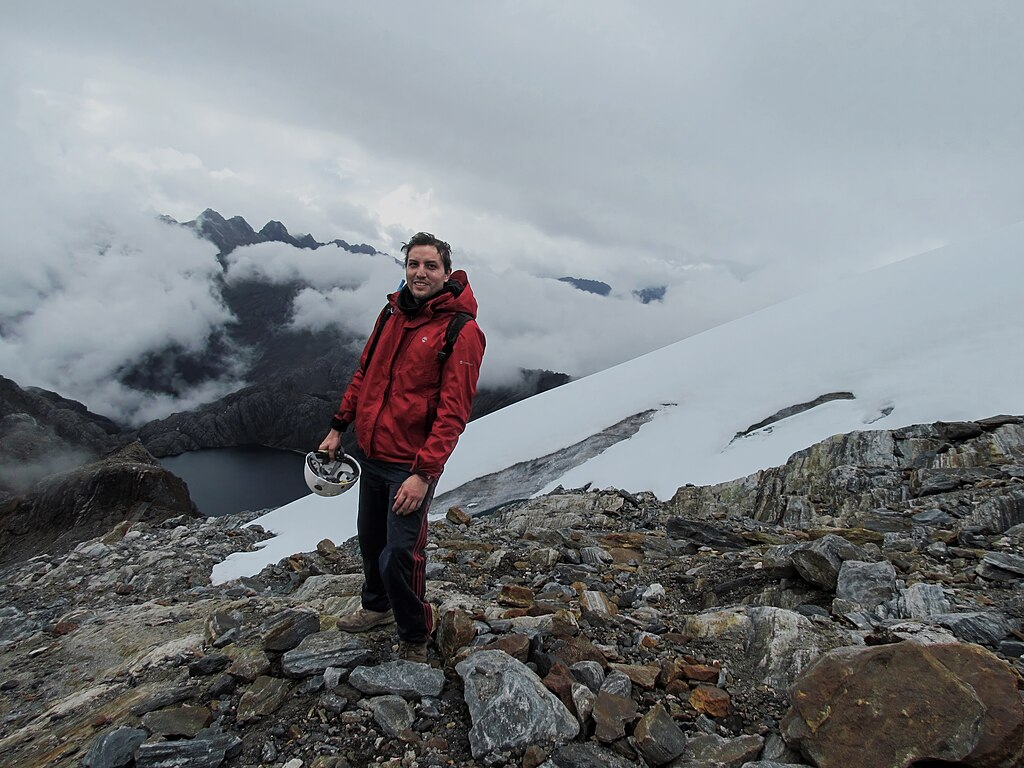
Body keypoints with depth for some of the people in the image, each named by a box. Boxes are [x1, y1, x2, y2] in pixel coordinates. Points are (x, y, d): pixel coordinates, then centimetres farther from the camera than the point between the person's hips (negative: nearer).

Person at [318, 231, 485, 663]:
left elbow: (453, 412, -19)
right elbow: (364, 373, 16)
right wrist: (338, 427, 13)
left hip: (411, 465, -7)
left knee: (399, 556, -5)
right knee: (370, 539, 21)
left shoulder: (461, 331, -15)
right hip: (369, 453, 7)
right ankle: (377, 607, 47)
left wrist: (424, 473, -23)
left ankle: (413, 639, 22)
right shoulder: (392, 313, 6)